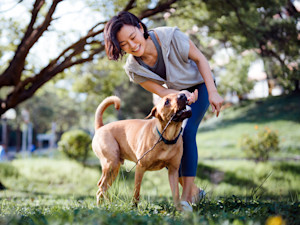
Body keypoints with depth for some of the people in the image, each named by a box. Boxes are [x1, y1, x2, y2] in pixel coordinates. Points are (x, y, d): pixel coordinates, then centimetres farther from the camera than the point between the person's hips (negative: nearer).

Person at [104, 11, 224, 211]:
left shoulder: (170, 36, -35)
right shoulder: (133, 68, -24)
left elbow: (199, 58, -21)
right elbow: (161, 91, -18)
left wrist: (213, 92, -25)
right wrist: (182, 95, -39)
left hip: (198, 84, -4)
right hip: (174, 91, 4)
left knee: (186, 132, -22)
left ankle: (186, 197, -22)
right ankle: (194, 191, 13)